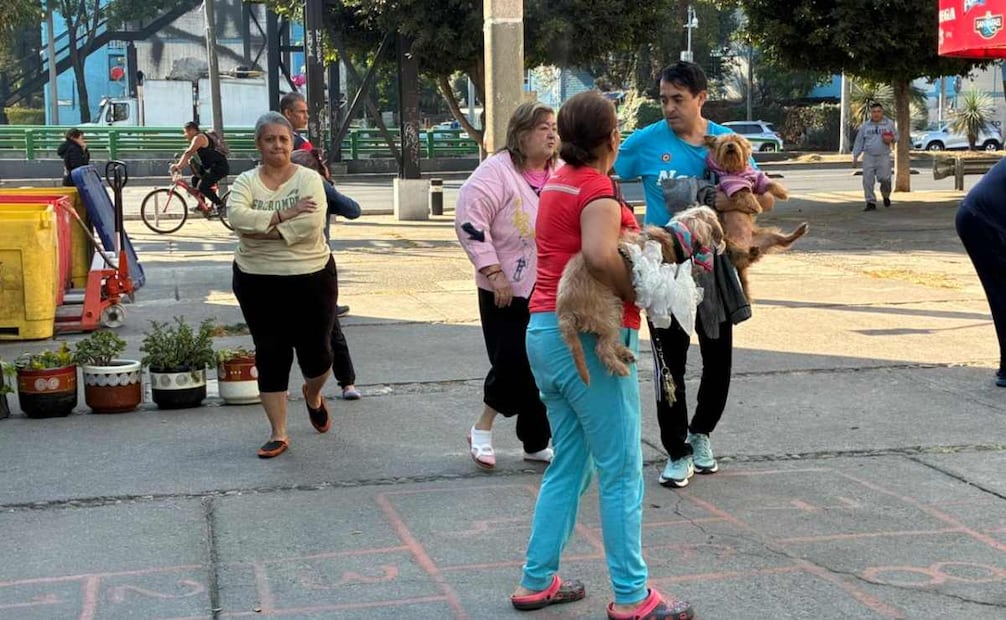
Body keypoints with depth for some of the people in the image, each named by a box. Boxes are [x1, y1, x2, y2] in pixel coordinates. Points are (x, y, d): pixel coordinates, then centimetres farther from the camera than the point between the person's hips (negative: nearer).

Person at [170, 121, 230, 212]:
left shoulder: (199, 138, -14)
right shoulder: (199, 138, 19)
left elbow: (188, 153, -24)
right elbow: (189, 154, 19)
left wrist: (179, 166, -29)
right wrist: (178, 165, 10)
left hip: (220, 167, -11)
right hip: (212, 166, 11)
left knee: (202, 186, -17)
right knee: (195, 179, 11)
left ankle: (219, 204, -6)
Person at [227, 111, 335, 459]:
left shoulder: (309, 179, -3)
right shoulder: (246, 182, 2)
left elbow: (310, 225, -20)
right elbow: (237, 215, -18)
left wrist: (261, 228, -19)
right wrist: (283, 215, -22)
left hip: (311, 278, -1)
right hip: (258, 282, 1)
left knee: (316, 352, 5)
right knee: (271, 356, 4)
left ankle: (313, 395, 41)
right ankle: (278, 434, 14)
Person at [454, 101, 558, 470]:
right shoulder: (498, 170, -13)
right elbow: (470, 220, -18)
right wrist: (493, 272, -19)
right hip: (507, 292, -6)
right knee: (512, 363, -7)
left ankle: (536, 443, 21)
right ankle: (482, 429, 17)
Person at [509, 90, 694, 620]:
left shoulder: (559, 181, 13)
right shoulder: (599, 190, -15)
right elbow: (599, 255, -32)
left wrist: (637, 234, 4)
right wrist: (638, 292, -17)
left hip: (546, 331, 9)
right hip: (590, 338, -9)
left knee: (568, 465, 17)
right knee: (621, 473, 0)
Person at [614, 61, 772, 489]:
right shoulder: (647, 141, -7)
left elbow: (766, 199, -1)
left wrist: (733, 200, -21)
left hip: (712, 262, 2)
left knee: (718, 357, 10)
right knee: (670, 360, 1)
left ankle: (701, 431, 35)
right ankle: (677, 453, 14)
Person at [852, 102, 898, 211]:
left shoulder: (889, 123, 8)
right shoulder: (865, 126, 10)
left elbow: (896, 136, 15)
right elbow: (859, 142, 13)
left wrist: (892, 139, -9)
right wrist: (855, 157, 8)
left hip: (883, 157, -2)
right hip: (868, 157, 2)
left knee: (884, 179, -10)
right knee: (868, 181, -5)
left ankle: (886, 196, 20)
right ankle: (871, 202, 2)